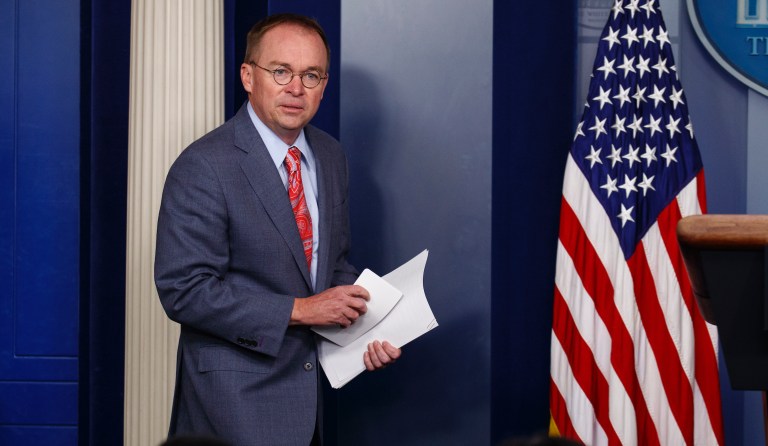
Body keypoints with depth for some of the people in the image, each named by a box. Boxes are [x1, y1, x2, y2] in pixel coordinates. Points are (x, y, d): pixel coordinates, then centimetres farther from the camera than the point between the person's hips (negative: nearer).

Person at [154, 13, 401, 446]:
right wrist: (297, 310, -22)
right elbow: (184, 290, -20)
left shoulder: (332, 158, 6)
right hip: (236, 394, -6)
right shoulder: (203, 166, -17)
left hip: (306, 380, 7)